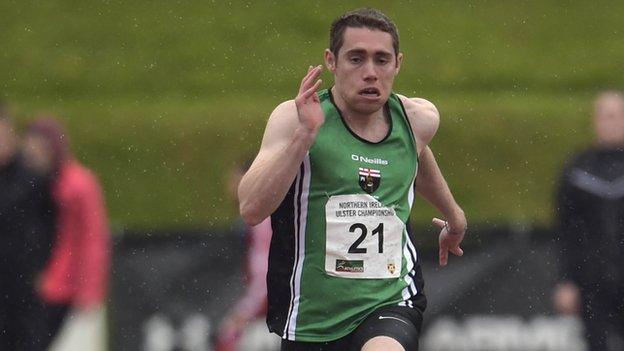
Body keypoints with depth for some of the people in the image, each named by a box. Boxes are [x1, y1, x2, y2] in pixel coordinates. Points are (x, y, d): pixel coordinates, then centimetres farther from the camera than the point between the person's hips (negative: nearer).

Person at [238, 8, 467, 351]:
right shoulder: (295, 118, -9)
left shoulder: (419, 119, 3)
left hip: (390, 302, 1)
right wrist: (303, 135, -31)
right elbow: (251, 209, -23)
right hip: (308, 319, 0)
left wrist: (453, 215, 44)